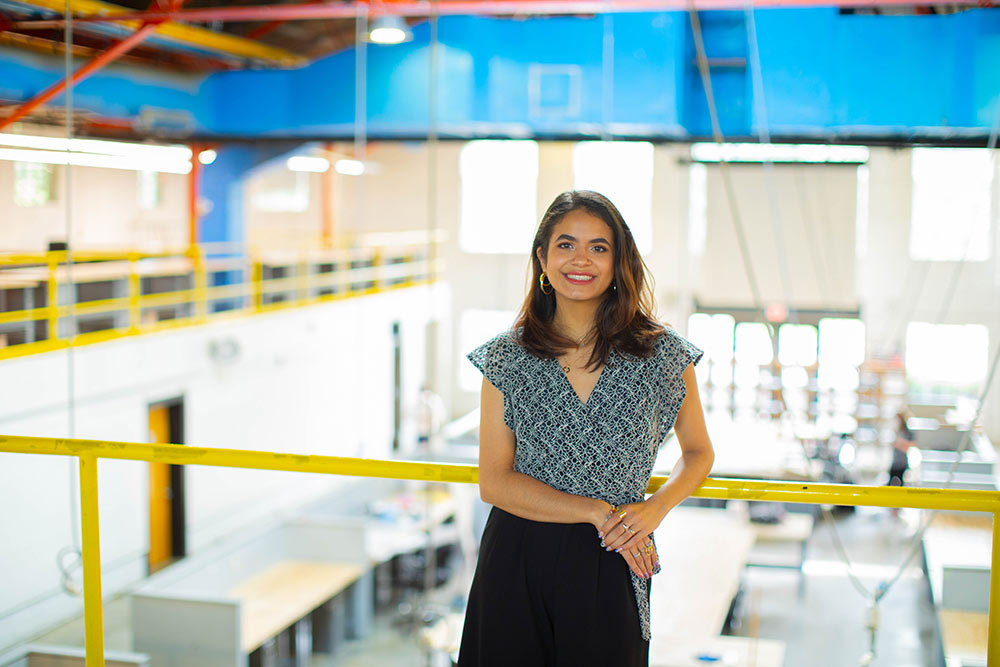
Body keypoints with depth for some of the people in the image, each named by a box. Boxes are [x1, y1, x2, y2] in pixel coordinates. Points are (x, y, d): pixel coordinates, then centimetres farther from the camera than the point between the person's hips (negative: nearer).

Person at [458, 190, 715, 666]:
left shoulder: (664, 356, -3)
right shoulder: (506, 358, -3)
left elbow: (698, 452, 11)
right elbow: (494, 482, -5)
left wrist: (653, 510, -9)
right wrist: (599, 511, -14)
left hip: (610, 572, 0)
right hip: (516, 569, 0)